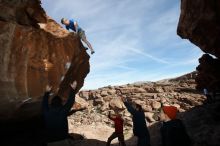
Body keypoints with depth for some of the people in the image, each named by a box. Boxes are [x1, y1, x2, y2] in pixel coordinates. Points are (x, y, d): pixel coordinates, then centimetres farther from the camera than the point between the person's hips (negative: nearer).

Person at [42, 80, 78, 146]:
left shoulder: (47, 113, -5)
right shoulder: (63, 112, -13)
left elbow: (44, 104, 16)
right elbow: (70, 102, -1)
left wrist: (47, 92, 27)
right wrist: (73, 89, 9)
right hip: (63, 141, -2)